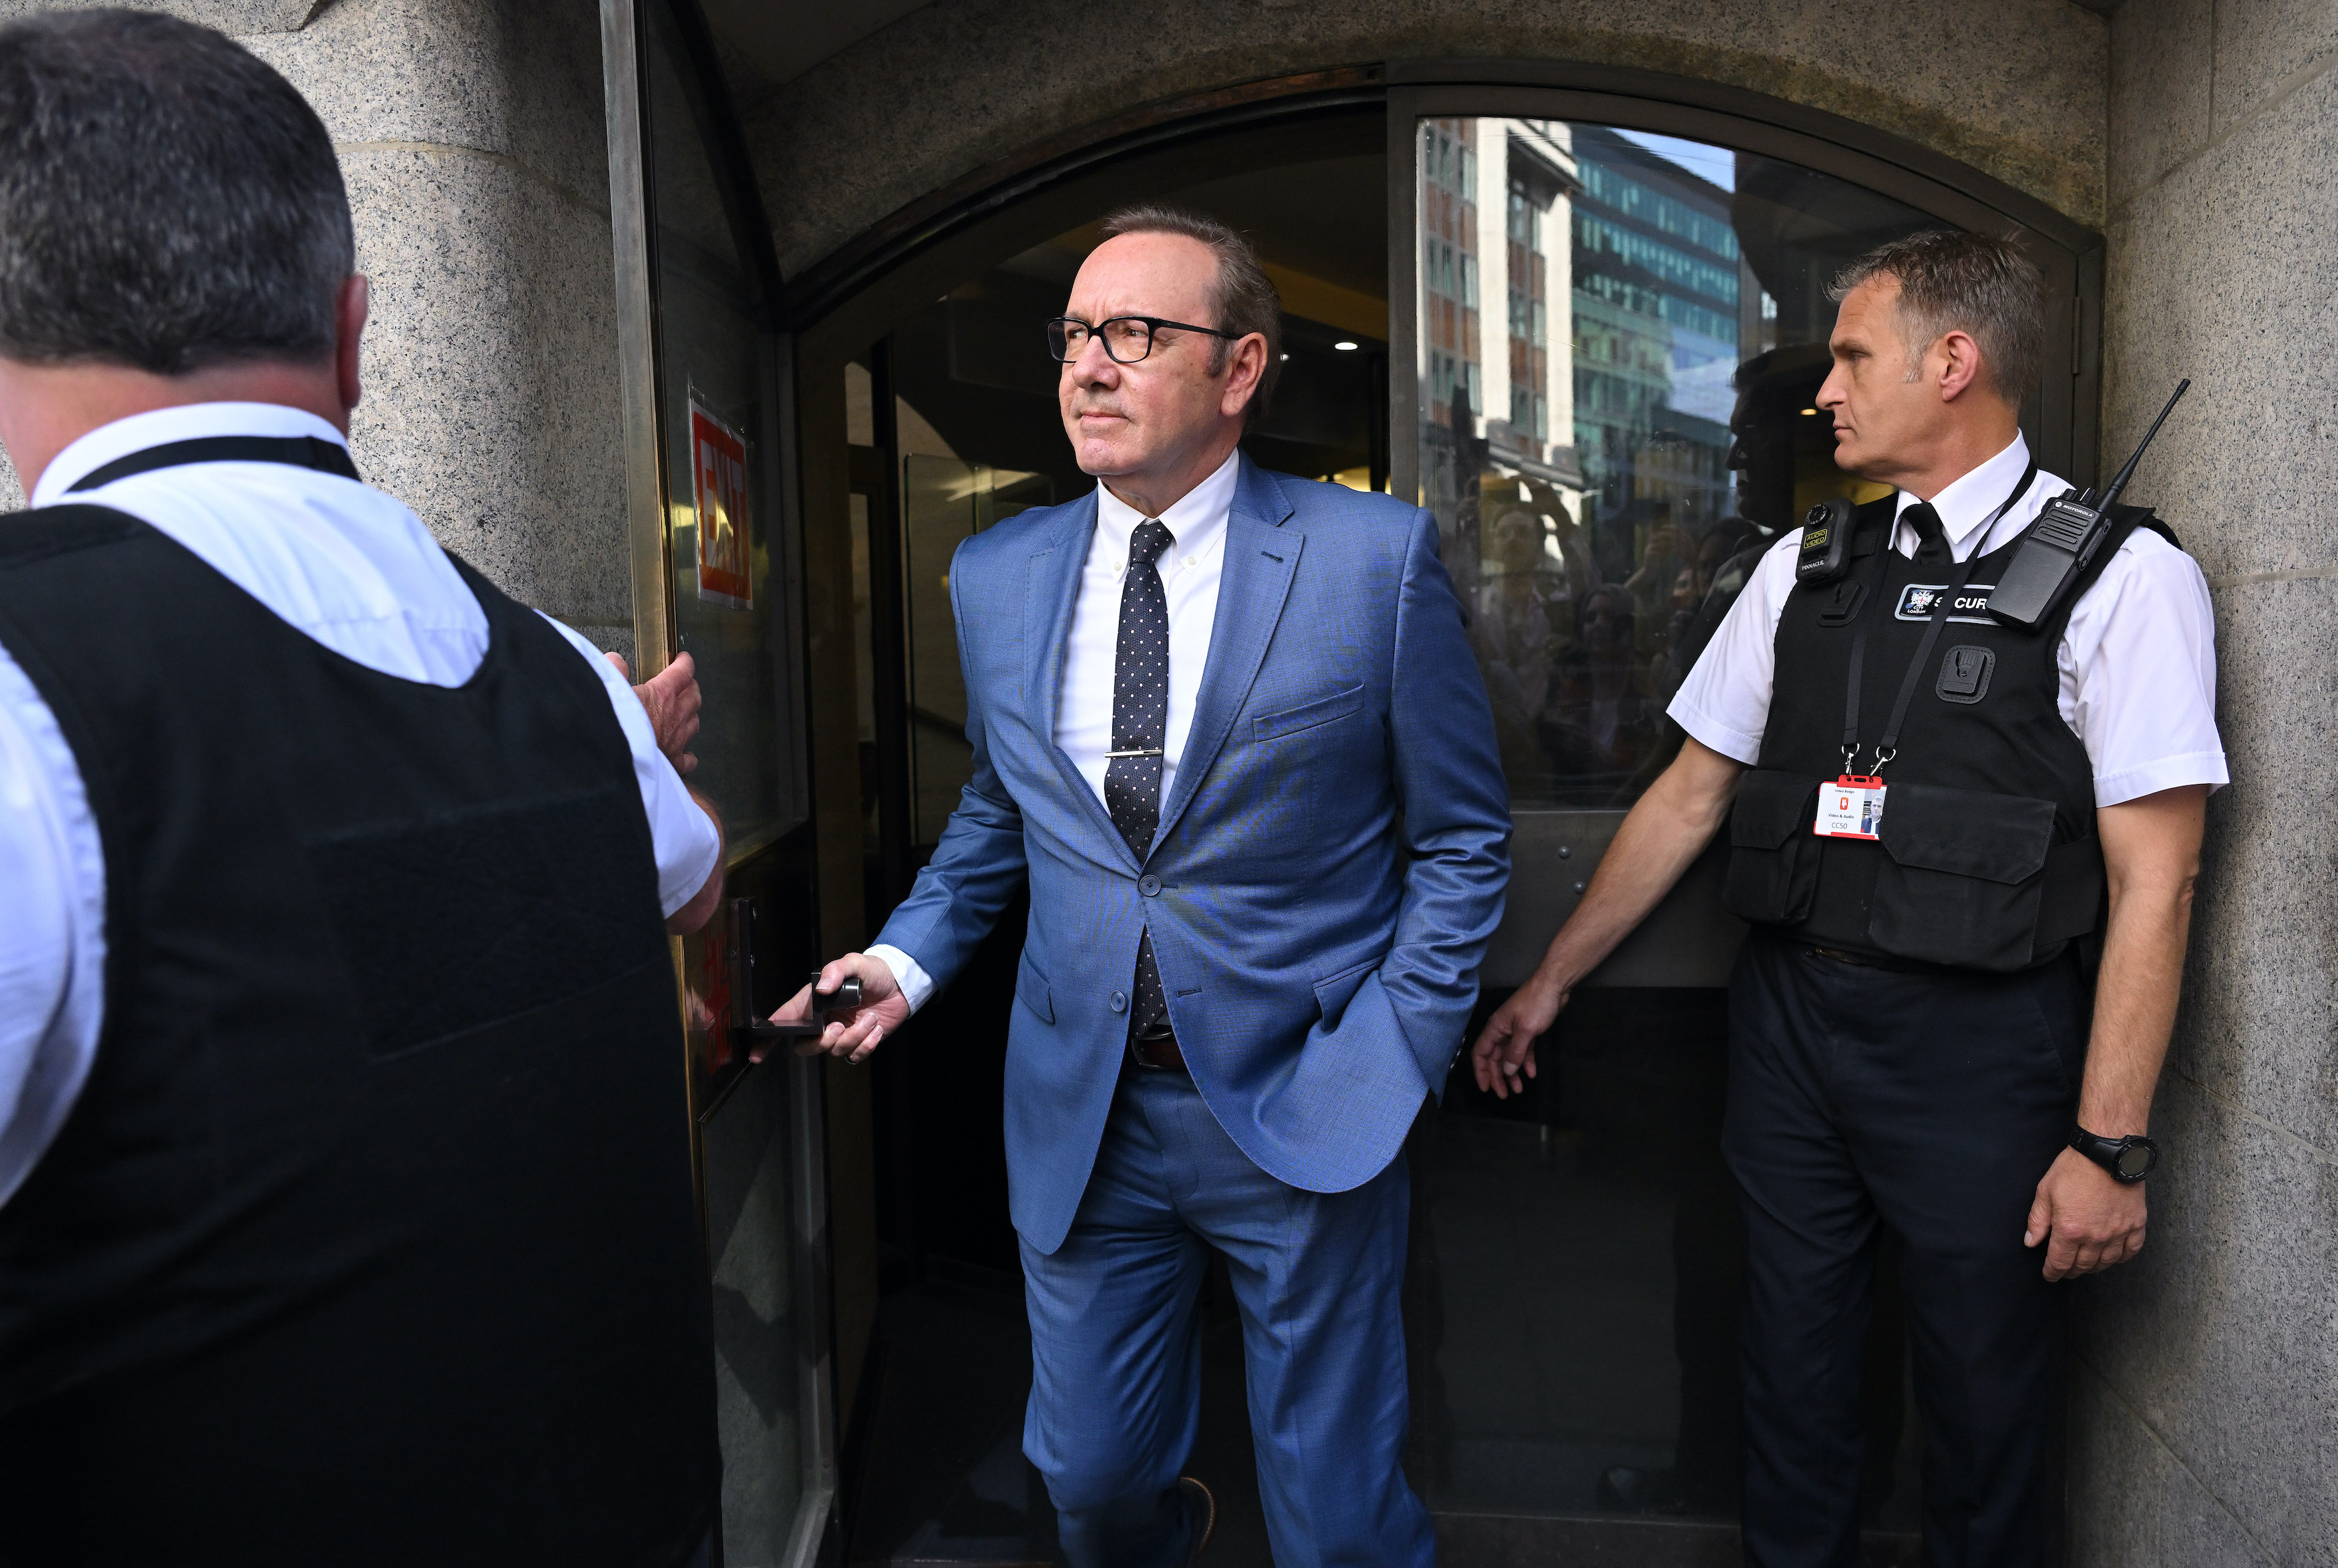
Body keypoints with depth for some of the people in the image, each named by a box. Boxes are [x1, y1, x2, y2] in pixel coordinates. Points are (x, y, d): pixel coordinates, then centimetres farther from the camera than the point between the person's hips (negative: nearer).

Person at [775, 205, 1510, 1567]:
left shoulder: (1377, 557, -9)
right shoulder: (995, 574, 3)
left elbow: (1464, 840, -3)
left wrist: (1385, 1060, -11)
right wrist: (909, 957, 0)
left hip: (1302, 1107, -3)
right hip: (1080, 1115, 4)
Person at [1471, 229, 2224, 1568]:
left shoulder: (2120, 578, -7)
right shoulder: (1805, 568, 7)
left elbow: (2153, 880, -10)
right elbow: (1691, 798, 11)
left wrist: (2110, 1143, -13)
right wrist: (1552, 982, 12)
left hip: (1980, 1043, -4)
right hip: (1790, 1018, 4)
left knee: (1983, 1401, 11)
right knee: (1794, 1377, 15)